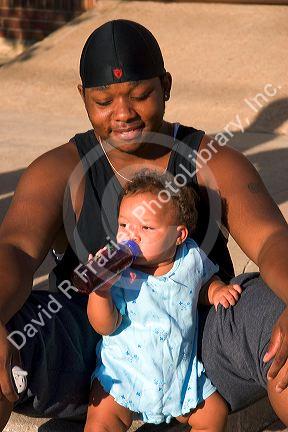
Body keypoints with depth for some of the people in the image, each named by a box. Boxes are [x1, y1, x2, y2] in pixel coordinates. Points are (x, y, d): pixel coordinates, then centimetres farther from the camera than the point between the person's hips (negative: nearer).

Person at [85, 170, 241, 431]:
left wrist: (217, 291, -6)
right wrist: (100, 289, -35)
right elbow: (105, 327, -21)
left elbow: (206, 281, 15)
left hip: (181, 370, 3)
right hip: (124, 370, -3)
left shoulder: (192, 258, -8)